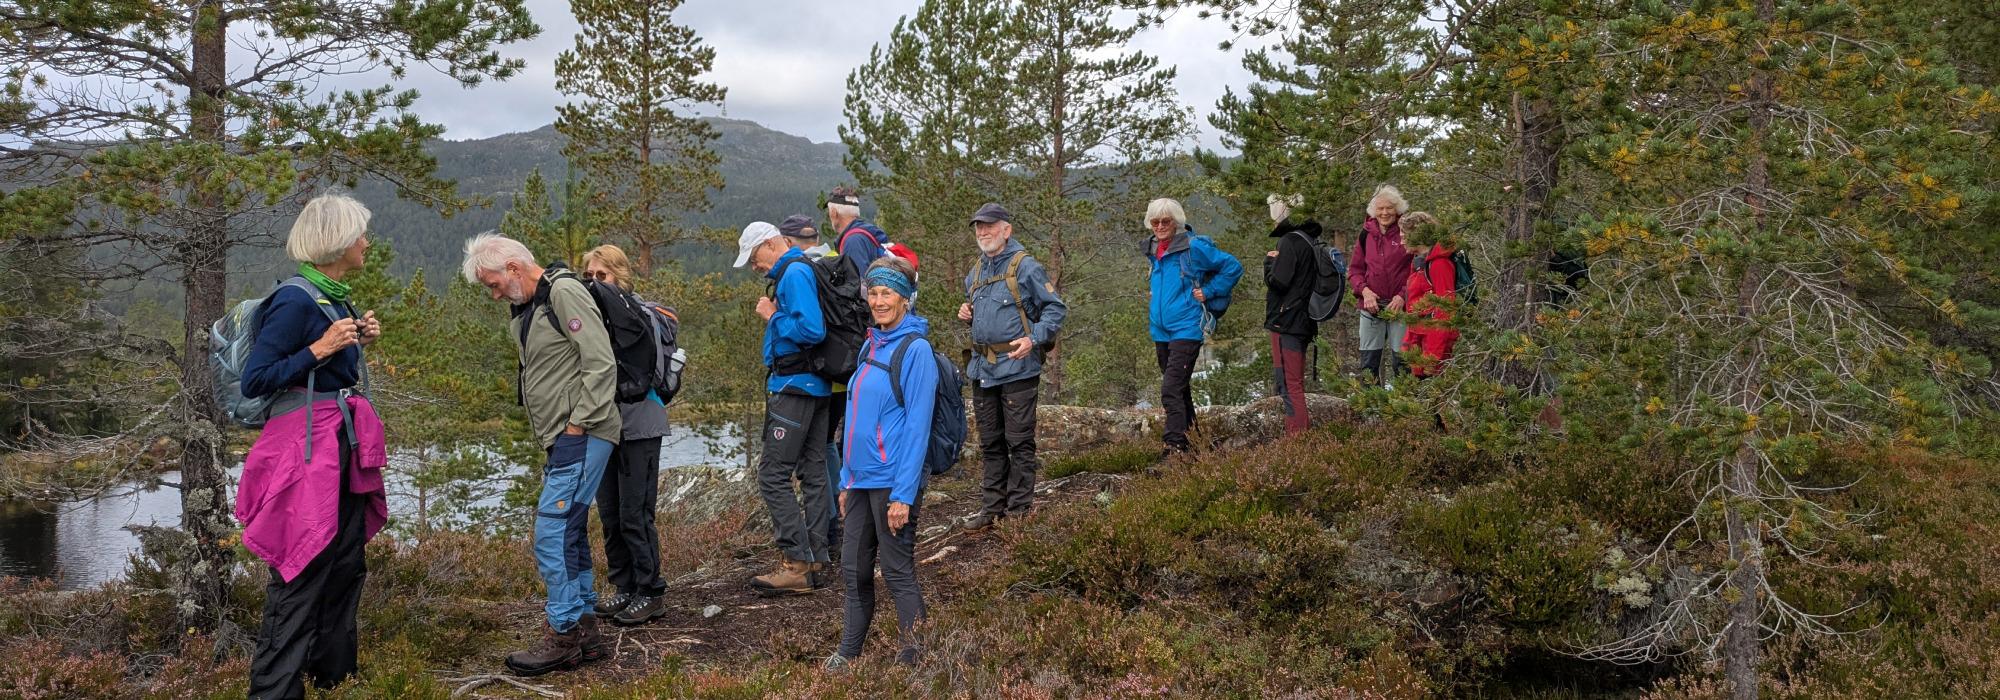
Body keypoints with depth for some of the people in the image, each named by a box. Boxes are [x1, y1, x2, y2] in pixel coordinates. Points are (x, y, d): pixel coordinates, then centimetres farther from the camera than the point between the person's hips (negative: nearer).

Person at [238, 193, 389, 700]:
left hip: (343, 440, 9)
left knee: (346, 563, 16)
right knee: (301, 573, -5)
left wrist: (358, 341, 6)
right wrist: (320, 349, -20)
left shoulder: (335, 296, 11)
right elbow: (254, 381, -16)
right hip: (305, 444, -9)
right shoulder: (296, 300, -16)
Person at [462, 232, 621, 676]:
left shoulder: (564, 292, -12)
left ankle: (564, 636, -4)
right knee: (569, 534, 11)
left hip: (581, 436, -10)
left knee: (553, 534, -11)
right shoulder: (525, 310, 17)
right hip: (562, 439, 10)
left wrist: (578, 425, -17)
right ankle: (585, 633, 18)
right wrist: (553, 438, 13)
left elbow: (600, 363, -18)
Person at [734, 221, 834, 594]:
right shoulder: (804, 269, 16)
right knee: (813, 473, 11)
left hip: (795, 386, -10)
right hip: (816, 386, 10)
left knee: (773, 473, -8)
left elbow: (811, 328, -25)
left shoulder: (794, 273, -14)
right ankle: (816, 563, 17)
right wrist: (776, 316, 10)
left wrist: (772, 316, -13)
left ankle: (796, 565, -9)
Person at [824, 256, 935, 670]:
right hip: (861, 479, 7)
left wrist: (903, 495, -19)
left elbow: (917, 426, -15)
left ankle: (914, 661, 12)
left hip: (893, 482, -7)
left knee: (897, 572, 1)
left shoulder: (915, 349, -12)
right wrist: (846, 479, 14)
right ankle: (849, 653, 26)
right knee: (855, 571, 14)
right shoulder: (870, 346, 11)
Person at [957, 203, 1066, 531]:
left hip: (1017, 367, -7)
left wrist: (1034, 339, -21)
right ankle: (993, 507, 20)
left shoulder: (1025, 267, -7)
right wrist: (966, 315, 7)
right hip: (982, 368, 7)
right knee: (990, 443, 12)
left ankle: (1019, 510, 5)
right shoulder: (975, 273, 15)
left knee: (1019, 442, -2)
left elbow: (1055, 308, -8)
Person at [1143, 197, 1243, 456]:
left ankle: (1175, 444, -19)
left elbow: (1233, 267, -6)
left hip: (1186, 329, -8)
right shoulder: (1153, 251, 12)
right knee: (1179, 390, 16)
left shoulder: (1194, 247, -10)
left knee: (1171, 390, -18)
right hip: (1161, 332, 8)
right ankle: (1188, 442, 26)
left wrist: (1208, 292, -7)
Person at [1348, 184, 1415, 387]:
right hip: (1371, 307, 4)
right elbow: (1354, 269, 12)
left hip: (1400, 306, -4)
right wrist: (1364, 290, -6)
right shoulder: (1366, 234, 7)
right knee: (1368, 362, 7)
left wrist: (1403, 296, -15)